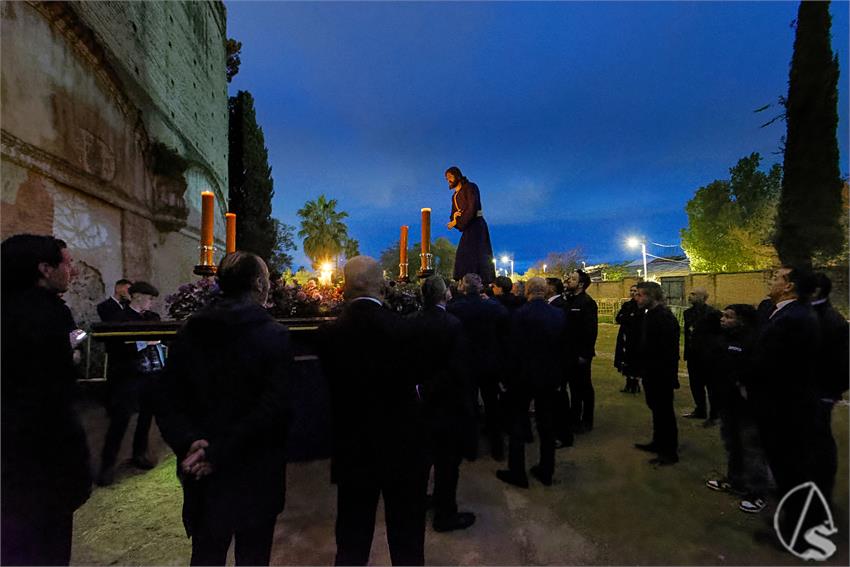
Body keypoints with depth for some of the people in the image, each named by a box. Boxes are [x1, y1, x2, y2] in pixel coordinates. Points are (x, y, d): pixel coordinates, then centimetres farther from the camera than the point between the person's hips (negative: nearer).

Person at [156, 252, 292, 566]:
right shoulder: (275, 335, -16)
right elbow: (273, 408, -23)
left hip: (202, 473, 4)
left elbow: (167, 401, -2)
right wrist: (219, 453, -17)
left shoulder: (189, 332, -1)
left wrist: (189, 443, -12)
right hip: (256, 474, -4)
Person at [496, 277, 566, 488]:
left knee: (518, 424, 9)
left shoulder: (520, 314, -18)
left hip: (524, 375, -4)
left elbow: (515, 349, -16)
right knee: (547, 424, 17)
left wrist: (511, 375, -5)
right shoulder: (559, 314, -3)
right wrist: (558, 372, 15)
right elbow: (563, 346, 4)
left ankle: (517, 472, 18)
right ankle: (546, 471, 29)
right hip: (550, 376, 5)